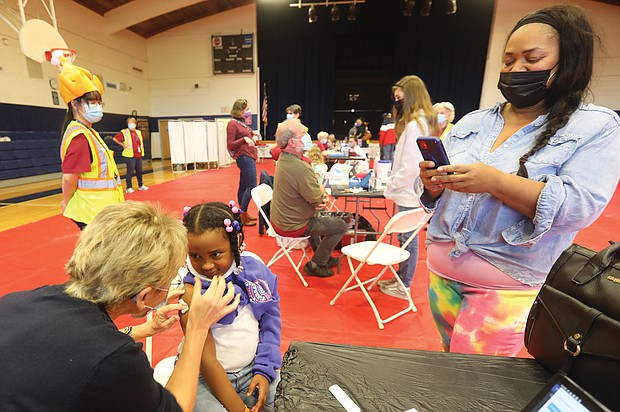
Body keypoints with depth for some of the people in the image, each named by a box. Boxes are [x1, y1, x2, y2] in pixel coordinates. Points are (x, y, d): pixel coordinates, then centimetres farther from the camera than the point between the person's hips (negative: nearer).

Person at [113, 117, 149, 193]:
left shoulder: (138, 132, 13)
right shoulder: (124, 132, -5)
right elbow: (115, 139, -7)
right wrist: (123, 145, -6)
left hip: (139, 155, 6)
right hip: (130, 155, -6)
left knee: (139, 171, 12)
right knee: (130, 171, -4)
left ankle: (141, 185, 25)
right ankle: (129, 187, 4)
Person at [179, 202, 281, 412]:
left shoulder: (256, 270, -10)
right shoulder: (191, 291, -20)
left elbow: (270, 322, 1)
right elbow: (207, 360, -18)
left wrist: (265, 370, -6)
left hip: (252, 369, 3)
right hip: (204, 377, -2)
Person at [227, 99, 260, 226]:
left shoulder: (241, 122, 15)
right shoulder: (232, 124, -10)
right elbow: (230, 145, -12)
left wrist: (251, 133, 11)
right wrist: (244, 139, -23)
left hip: (248, 156, 9)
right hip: (244, 157, -9)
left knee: (243, 186, 12)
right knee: (252, 186, -12)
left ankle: (243, 214, 20)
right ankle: (243, 215, -5)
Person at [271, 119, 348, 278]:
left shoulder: (283, 160, 1)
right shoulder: (301, 167, -30)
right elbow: (317, 199, -23)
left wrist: (320, 195, -9)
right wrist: (322, 191, -2)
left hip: (278, 221, 9)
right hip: (292, 227, -9)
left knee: (315, 217, 35)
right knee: (340, 225, 2)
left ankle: (322, 256, 46)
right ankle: (315, 265, 14)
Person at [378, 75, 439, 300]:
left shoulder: (414, 125, -18)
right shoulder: (423, 121, 14)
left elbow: (411, 167, -23)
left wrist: (391, 184, -10)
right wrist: (395, 182, 13)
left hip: (409, 194, -10)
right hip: (410, 192, 10)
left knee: (408, 239, 3)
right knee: (405, 238, 18)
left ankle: (403, 287, 19)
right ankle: (401, 279, 33)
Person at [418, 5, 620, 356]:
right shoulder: (472, 121, 7)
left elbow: (582, 207, -16)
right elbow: (437, 194, 7)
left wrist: (495, 182, -27)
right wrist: (431, 183, -16)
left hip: (508, 285, -4)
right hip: (441, 268, 5)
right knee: (449, 369, 21)